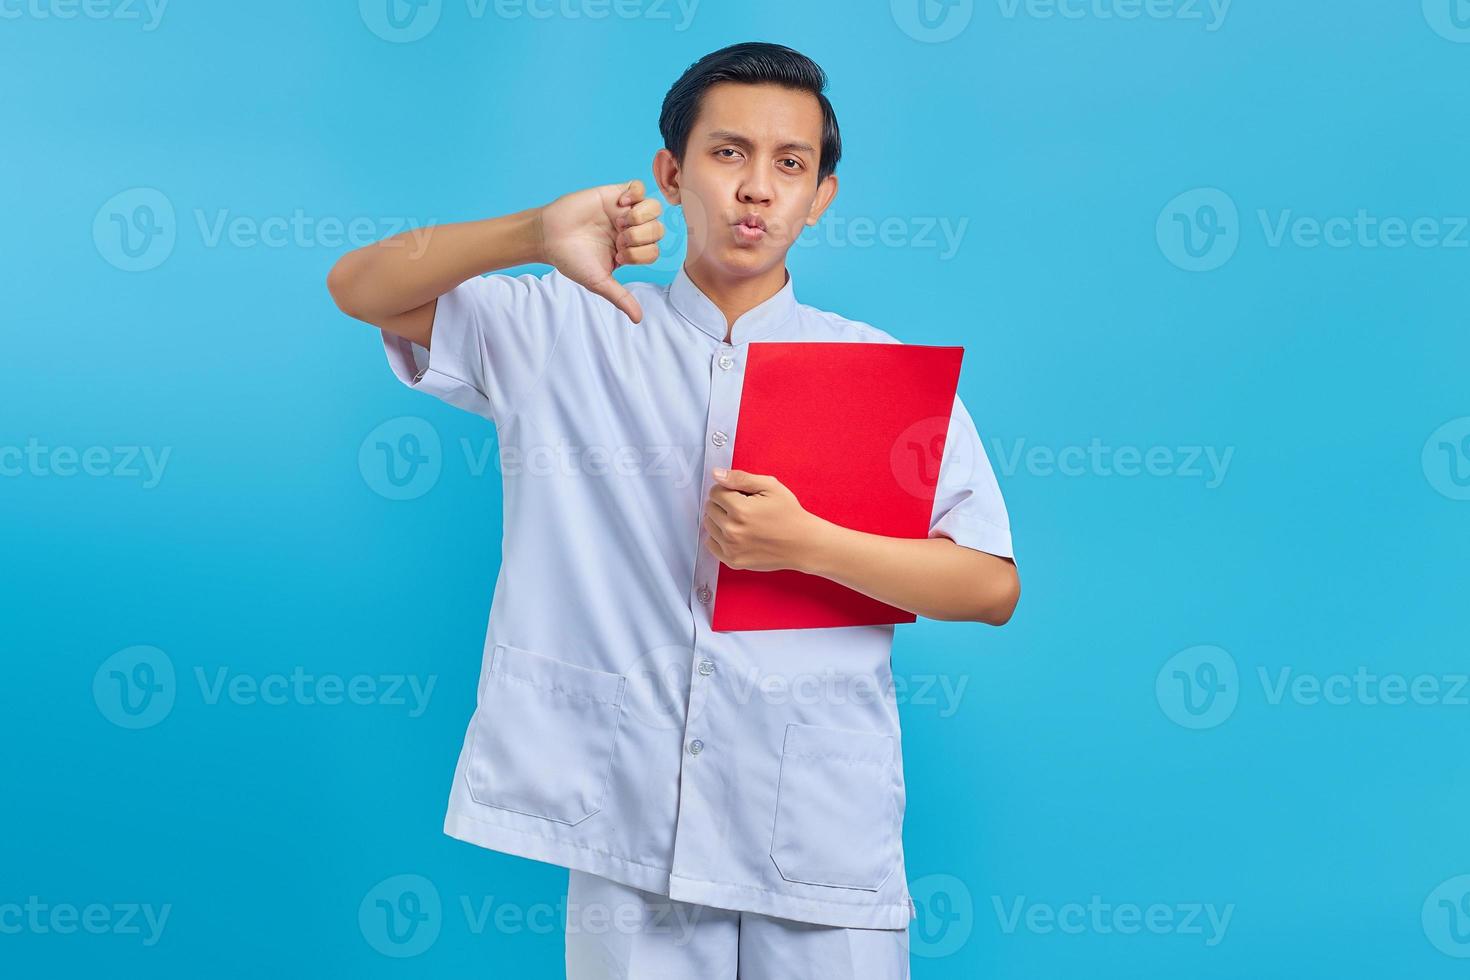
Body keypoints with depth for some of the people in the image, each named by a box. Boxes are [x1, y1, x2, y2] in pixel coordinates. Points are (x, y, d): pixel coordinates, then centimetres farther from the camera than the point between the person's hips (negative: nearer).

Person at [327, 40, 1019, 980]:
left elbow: (994, 586, 0)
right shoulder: (563, 334, 5)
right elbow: (361, 286, -1)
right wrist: (536, 234, -17)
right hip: (626, 828, 0)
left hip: (824, 832, 0)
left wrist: (808, 544, -14)